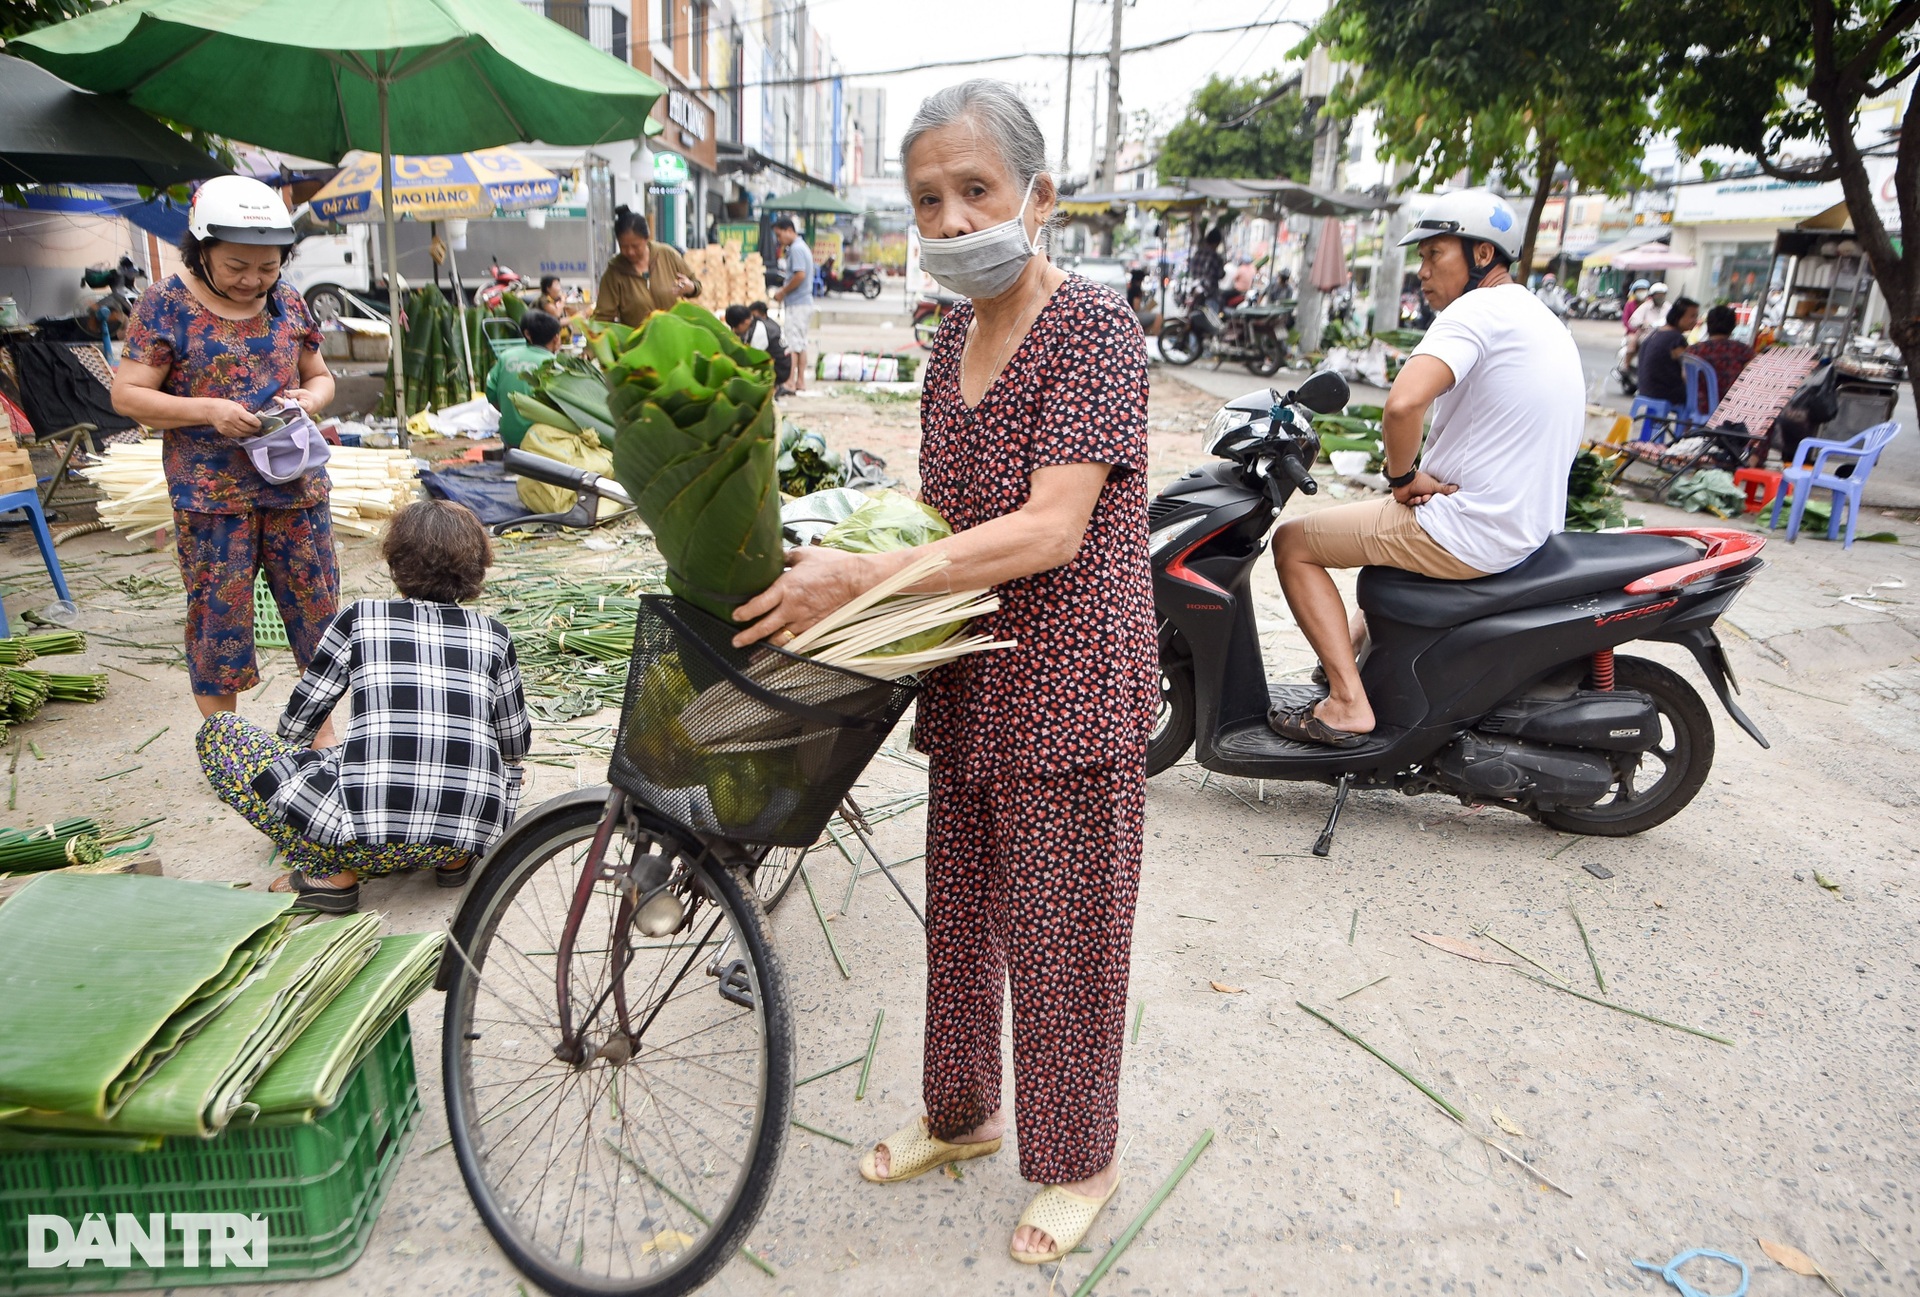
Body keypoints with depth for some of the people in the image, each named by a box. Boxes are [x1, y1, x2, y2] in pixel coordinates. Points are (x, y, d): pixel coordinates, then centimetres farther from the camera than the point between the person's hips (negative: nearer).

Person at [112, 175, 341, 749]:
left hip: (295, 485, 4)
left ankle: (322, 729, 23)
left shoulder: (287, 300, 7)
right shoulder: (166, 304, -5)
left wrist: (311, 397, -7)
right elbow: (126, 394, -6)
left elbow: (321, 376, 16)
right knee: (218, 613, 3)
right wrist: (207, 410, -20)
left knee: (316, 603, 7)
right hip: (211, 493, -3)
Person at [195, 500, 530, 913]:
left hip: (369, 836, -3)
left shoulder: (360, 619, 8)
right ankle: (454, 858, 15)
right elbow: (515, 744, 22)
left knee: (217, 733, 15)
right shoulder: (493, 635, 11)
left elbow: (296, 723, 19)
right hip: (476, 832, 4)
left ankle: (331, 874, 7)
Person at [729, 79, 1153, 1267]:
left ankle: (1079, 1161, 30)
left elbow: (1050, 529, -24)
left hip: (1068, 688, -7)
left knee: (1058, 936, 6)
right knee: (961, 911, 19)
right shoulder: (957, 333, 10)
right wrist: (843, 553, 6)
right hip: (971, 680, 8)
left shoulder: (1095, 327, -14)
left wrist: (862, 578, -27)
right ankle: (964, 1114, 42)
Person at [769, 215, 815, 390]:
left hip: (797, 304, -10)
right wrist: (784, 290, 8)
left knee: (791, 344, -8)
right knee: (801, 343, 11)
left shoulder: (796, 248, -13)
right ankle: (800, 381, 15)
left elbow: (800, 275, -23)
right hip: (805, 302, 10)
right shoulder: (802, 247, 17)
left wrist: (782, 292, -13)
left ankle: (789, 383, -8)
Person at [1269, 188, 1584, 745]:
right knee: (1388, 518, 37)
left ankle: (1347, 701, -6)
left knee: (1294, 542, -1)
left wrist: (1403, 474, -14)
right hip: (1528, 528, 10)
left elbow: (1403, 403, -34)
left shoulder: (1477, 309, -16)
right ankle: (1359, 644, 44)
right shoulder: (1547, 322, 15)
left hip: (1467, 534, -10)